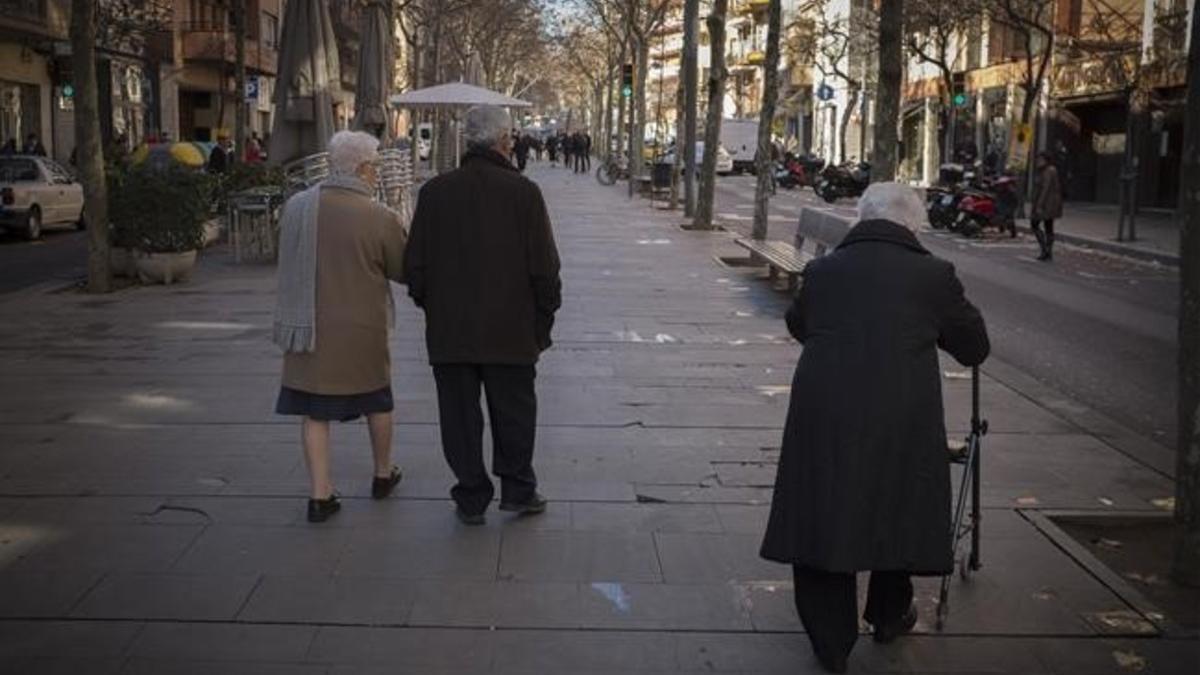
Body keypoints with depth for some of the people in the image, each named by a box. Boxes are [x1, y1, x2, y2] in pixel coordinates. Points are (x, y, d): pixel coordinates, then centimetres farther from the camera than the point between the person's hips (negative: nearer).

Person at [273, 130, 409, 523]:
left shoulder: (295, 207, -4)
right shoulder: (380, 218, -16)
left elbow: (291, 260, 8)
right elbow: (404, 270, -5)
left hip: (307, 325, 2)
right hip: (361, 329, -2)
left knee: (313, 410, 7)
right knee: (377, 402, 19)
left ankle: (320, 494, 6)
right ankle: (383, 475, 35)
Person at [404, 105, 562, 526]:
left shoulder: (434, 192, 0)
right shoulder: (523, 192, -8)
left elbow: (414, 267, 3)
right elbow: (545, 269, -7)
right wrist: (543, 323, 4)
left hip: (449, 333, 2)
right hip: (510, 332, -2)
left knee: (460, 417, 10)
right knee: (514, 415, 14)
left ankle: (471, 499, 16)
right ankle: (517, 489, 22)